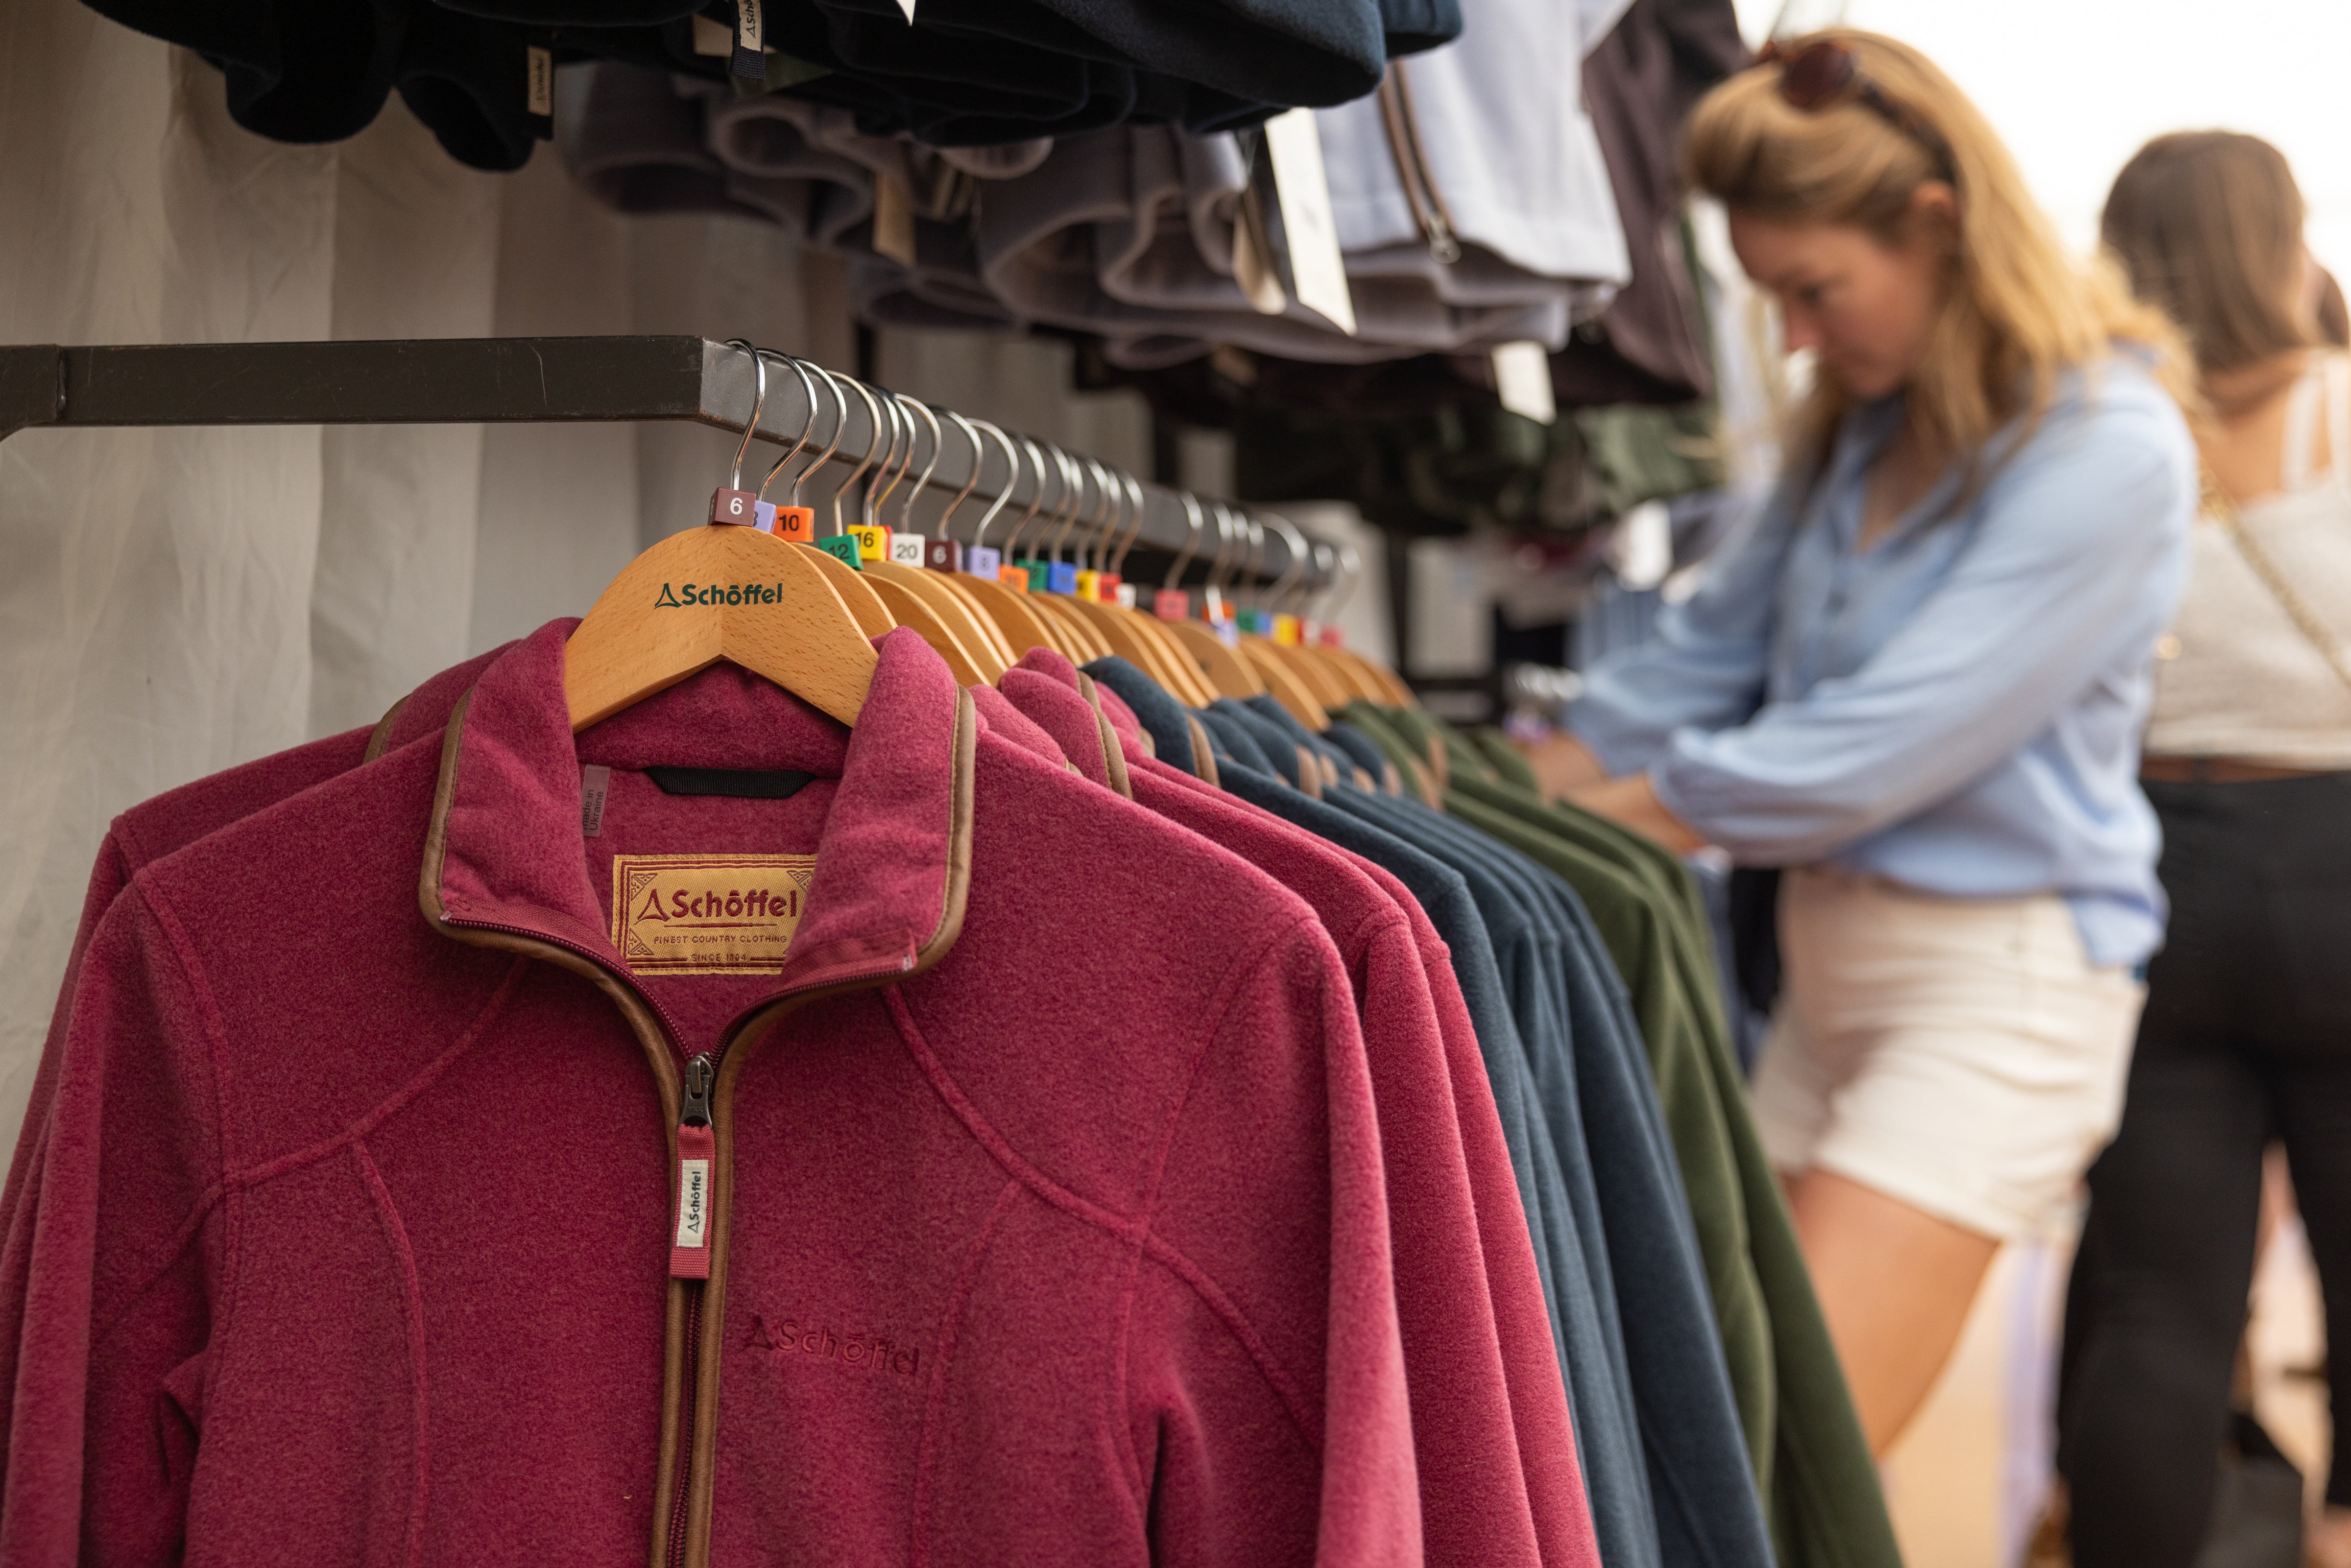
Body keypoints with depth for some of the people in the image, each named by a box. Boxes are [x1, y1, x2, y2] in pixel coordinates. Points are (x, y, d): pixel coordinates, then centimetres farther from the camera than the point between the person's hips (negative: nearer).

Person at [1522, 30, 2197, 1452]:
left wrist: (1589, 827, -13)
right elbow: (1716, 648, 15)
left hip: (1999, 974, -8)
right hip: (1828, 954, 8)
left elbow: (1881, 745, -19)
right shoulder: (1866, 428, 13)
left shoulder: (2106, 451, -14)